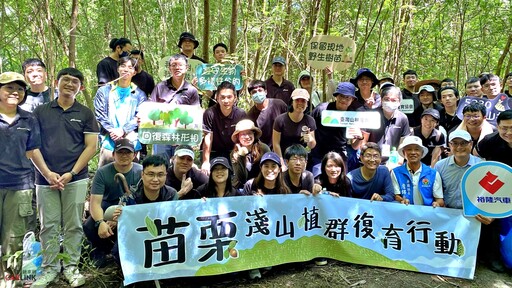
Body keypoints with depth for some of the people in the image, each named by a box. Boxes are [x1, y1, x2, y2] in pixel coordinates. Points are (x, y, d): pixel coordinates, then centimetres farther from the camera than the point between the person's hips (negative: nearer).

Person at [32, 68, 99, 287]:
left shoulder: (86, 114, 6)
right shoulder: (41, 111, 8)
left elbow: (91, 147, 1)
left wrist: (71, 173, -9)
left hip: (76, 179, -1)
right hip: (45, 178, 1)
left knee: (73, 225, 4)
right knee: (48, 226, 6)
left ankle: (71, 267, 16)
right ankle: (49, 268, 19)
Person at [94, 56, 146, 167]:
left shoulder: (139, 94, 13)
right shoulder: (104, 91, 14)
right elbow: (99, 115, 5)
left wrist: (123, 130, -11)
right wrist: (112, 130, -10)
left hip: (131, 142, 0)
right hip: (108, 142, 0)